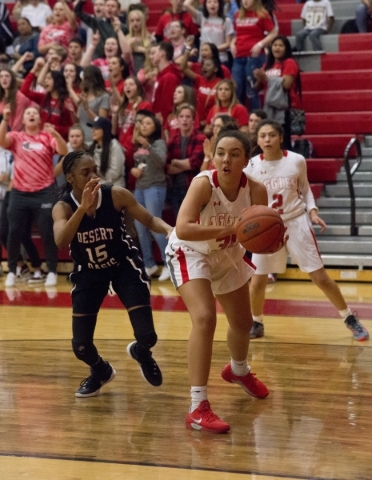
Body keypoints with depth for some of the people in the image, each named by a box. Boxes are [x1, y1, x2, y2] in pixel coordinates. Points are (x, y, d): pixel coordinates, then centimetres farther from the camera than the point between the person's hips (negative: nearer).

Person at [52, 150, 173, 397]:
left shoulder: (116, 194, -19)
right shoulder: (63, 207, -19)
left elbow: (149, 219, -13)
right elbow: (61, 241, -38)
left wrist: (170, 230, -35)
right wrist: (83, 208, -50)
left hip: (125, 267, -1)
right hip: (89, 274, 1)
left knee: (147, 336, -9)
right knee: (81, 346, -1)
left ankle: (140, 352, 31)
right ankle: (101, 371, 35)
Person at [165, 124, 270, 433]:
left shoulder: (256, 191, -23)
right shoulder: (203, 183, -33)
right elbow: (182, 229, -45)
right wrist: (231, 228, -50)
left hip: (228, 255, 6)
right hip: (190, 253, -5)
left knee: (243, 322, 21)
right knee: (205, 318, -26)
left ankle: (239, 371, 56)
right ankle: (198, 408, -20)